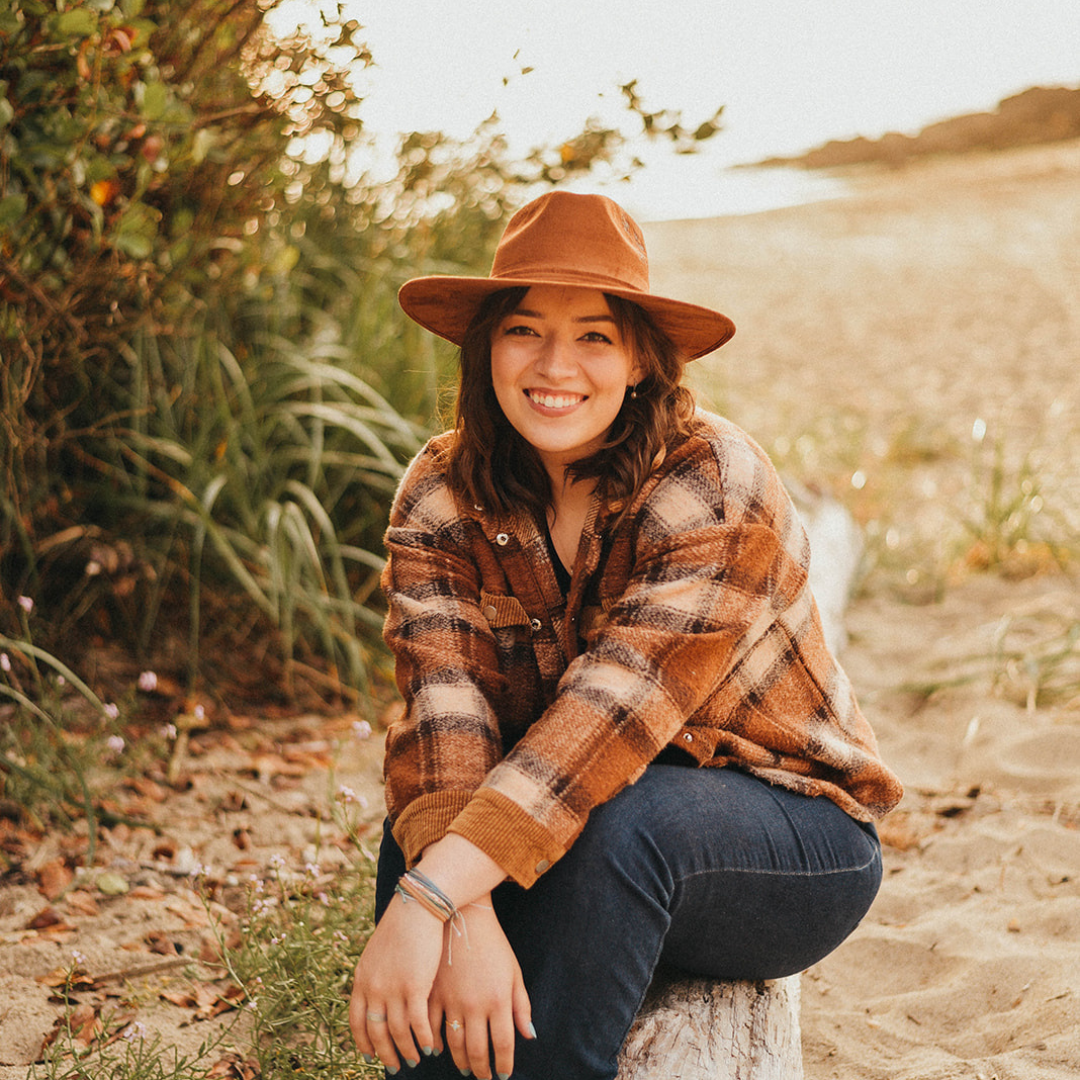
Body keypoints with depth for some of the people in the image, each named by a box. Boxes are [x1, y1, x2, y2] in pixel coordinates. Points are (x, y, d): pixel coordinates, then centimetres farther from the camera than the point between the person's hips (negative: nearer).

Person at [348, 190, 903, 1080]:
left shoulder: (716, 487, -22)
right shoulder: (440, 496, -8)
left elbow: (609, 714, -32)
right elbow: (443, 711, -21)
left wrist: (427, 900, -41)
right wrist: (464, 916, -38)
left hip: (800, 849, -3)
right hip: (578, 822, 4)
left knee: (618, 821, -34)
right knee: (426, 817, -24)